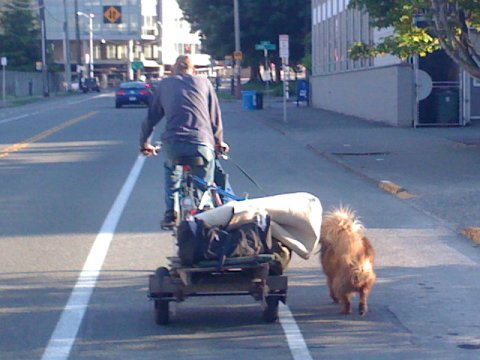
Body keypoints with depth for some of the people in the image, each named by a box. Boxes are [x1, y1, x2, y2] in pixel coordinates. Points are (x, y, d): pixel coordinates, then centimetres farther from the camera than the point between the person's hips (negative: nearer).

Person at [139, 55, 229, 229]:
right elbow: (215, 116, 18)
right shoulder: (203, 82, 17)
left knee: (171, 169, 32)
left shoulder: (164, 84, 19)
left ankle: (170, 215, 25)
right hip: (202, 143, -1)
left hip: (172, 143, 2)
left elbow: (151, 116, 22)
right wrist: (219, 142, 31)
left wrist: (145, 143, 35)